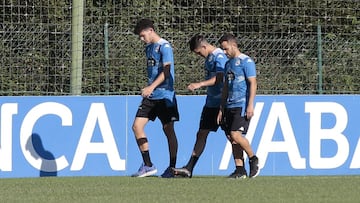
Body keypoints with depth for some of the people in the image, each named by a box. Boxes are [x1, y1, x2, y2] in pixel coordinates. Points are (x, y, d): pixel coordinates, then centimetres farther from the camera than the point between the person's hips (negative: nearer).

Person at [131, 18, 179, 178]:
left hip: (164, 95, -8)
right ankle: (148, 165, 0)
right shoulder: (149, 48, 15)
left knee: (168, 130, 0)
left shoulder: (164, 47, -10)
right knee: (137, 126, -3)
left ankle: (172, 167, 9)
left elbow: (166, 72, -20)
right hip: (150, 96, 8)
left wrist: (152, 87, -30)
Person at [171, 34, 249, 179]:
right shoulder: (209, 58, 13)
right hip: (211, 102, 10)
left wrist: (200, 84, -35)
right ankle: (189, 168, 8)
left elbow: (220, 78, -29)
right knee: (201, 134, 7)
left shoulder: (219, 57, -16)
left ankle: (240, 170, -1)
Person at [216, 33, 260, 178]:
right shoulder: (228, 64, 19)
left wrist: (250, 105, -18)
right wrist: (221, 109, 20)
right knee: (232, 138, 5)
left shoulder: (246, 61, -6)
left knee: (236, 135, -19)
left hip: (242, 106, -8)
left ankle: (253, 159, 0)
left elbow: (253, 84, -11)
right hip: (230, 106, 8)